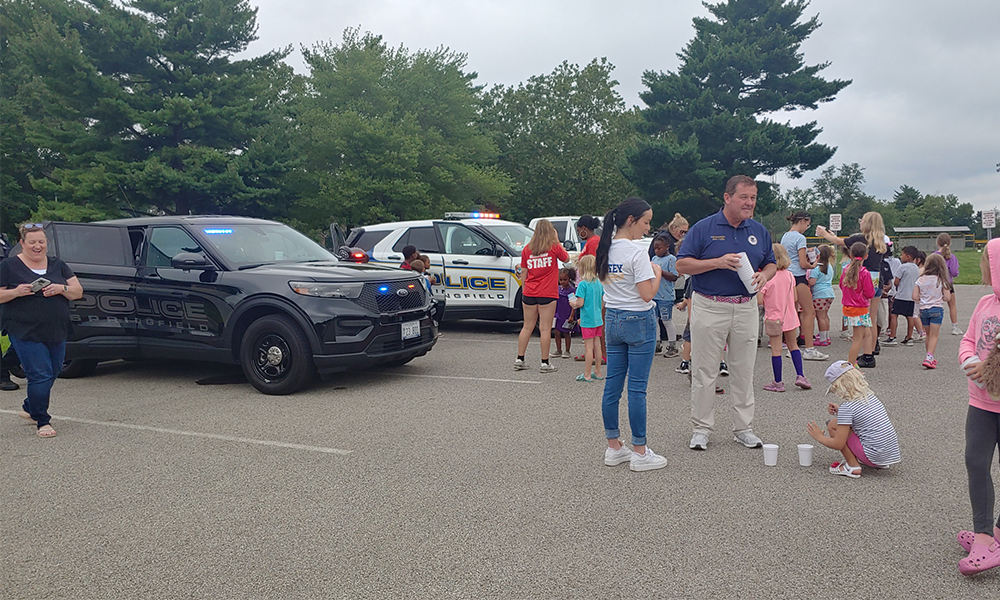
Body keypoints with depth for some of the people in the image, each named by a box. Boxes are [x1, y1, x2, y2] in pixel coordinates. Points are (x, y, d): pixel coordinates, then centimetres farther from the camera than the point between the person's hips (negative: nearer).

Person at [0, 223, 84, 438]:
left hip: (57, 333, 5)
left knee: (52, 373, 13)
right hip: (26, 333, -5)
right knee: (40, 375, -9)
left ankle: (29, 408, 37)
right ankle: (42, 422, 4)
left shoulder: (57, 265, 10)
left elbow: (78, 292, 7)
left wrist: (61, 289, -12)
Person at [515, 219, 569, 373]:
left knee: (527, 327, 13)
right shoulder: (554, 247, -5)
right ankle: (545, 363, 3)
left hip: (529, 293, 4)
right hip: (547, 294, -4)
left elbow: (524, 272, 9)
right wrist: (557, 241, 13)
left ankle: (519, 360, 15)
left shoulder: (527, 249, 6)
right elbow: (566, 258, 13)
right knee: (545, 328, 0)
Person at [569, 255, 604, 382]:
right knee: (596, 346, 14)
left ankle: (587, 375, 4)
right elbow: (602, 302, 12)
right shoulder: (599, 283, 6)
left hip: (587, 320, -7)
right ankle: (597, 372, 21)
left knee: (588, 347, -2)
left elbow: (580, 303, -18)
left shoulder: (582, 284, -15)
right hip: (598, 319, 7)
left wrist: (573, 303, 1)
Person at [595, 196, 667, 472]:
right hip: (638, 322, -7)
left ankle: (613, 448, 18)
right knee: (637, 388, -2)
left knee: (612, 386, 10)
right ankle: (640, 453, 6)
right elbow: (647, 294, -18)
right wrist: (657, 274, 0)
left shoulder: (605, 250, 6)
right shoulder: (636, 254, -16)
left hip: (612, 320, 7)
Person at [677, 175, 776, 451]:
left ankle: (744, 428, 22)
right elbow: (682, 264, -6)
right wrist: (718, 262, -17)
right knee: (704, 372, 2)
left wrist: (764, 275, -6)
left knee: (744, 371, 10)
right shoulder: (704, 228, -3)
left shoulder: (759, 231, 10)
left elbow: (771, 263, 18)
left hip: (746, 308, 4)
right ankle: (701, 428, 13)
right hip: (709, 308, -3)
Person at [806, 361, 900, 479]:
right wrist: (839, 411, 17)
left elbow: (838, 444, -12)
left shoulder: (847, 407, -16)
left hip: (875, 457, -8)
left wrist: (819, 437, 5)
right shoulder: (870, 395, 7)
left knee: (833, 425, -1)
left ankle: (852, 466, -1)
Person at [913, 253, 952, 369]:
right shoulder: (942, 280, -7)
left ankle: (930, 358, 25)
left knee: (929, 335, 16)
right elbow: (947, 297, -7)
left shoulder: (920, 280, -2)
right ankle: (929, 358, -12)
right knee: (934, 336, 1)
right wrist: (939, 298, 12)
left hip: (923, 310, 3)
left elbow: (915, 297, -5)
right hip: (937, 309, -2)